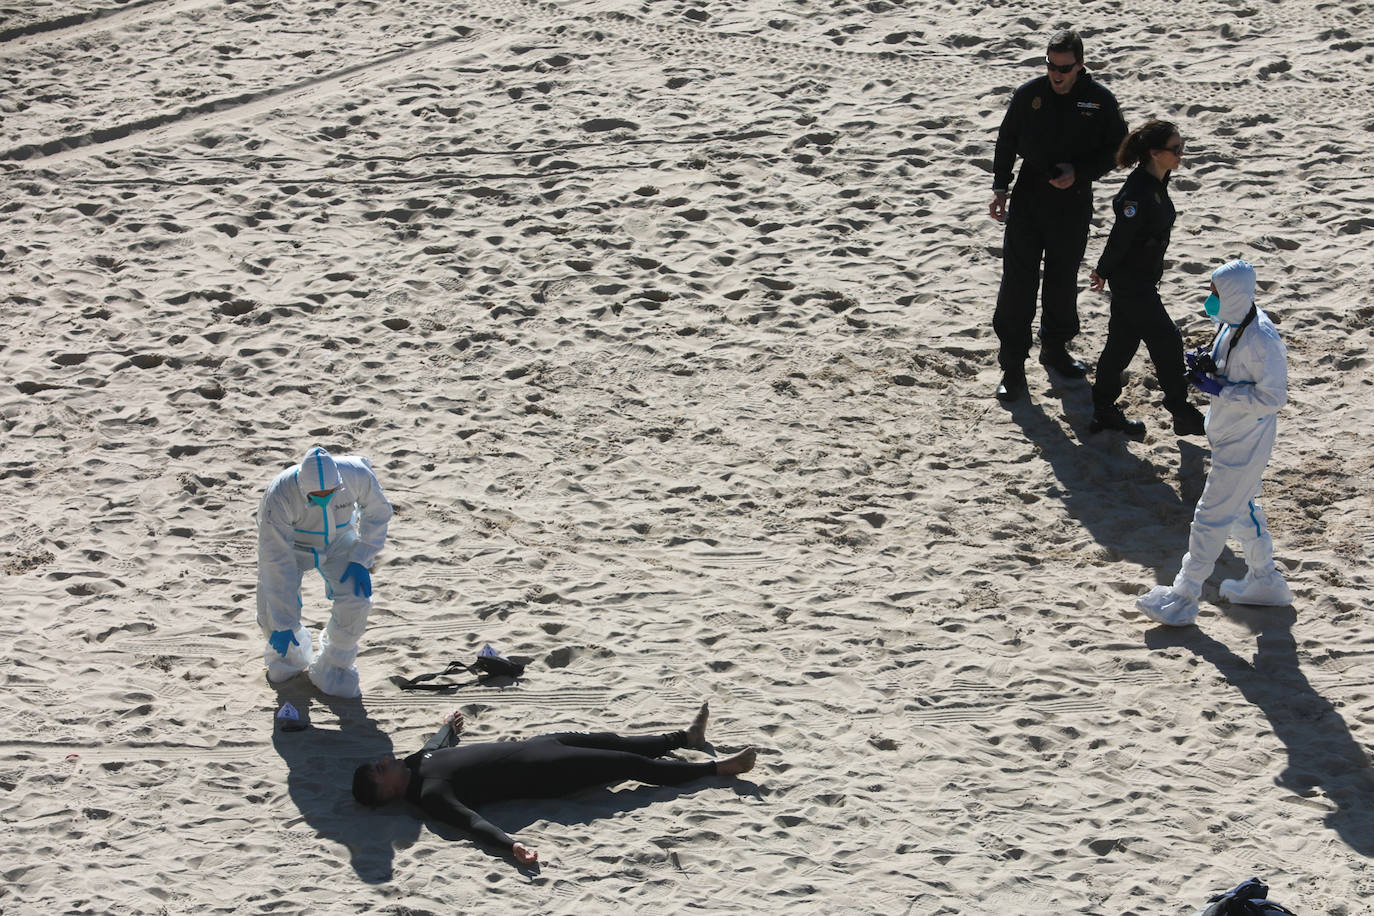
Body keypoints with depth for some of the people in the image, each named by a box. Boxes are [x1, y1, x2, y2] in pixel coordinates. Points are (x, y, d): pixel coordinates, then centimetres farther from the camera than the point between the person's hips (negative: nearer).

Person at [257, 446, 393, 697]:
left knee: (356, 601, -19)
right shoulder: (278, 497, -40)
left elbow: (378, 511, -9)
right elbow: (276, 562, -36)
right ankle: (291, 656, 25)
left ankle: (332, 671, 5)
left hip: (338, 541, 2)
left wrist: (361, 560, -17)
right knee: (272, 615, -12)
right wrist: (282, 625, -34)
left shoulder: (357, 474, -33)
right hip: (290, 544, -2)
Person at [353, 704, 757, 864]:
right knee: (629, 763, 0)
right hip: (540, 774, -8)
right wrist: (510, 843, -55)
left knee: (609, 741, 20)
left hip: (526, 747, 8)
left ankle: (685, 737, 41)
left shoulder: (415, 761, -1)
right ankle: (716, 768, 13)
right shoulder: (430, 795, -26)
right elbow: (471, 820, -39)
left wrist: (449, 726, 43)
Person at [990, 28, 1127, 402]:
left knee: (1063, 280, 15)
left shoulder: (1100, 100, -7)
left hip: (1073, 204, 0)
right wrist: (1000, 189, 2)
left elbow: (1116, 150, 0)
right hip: (1029, 198, 0)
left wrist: (1080, 175, -13)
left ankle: (1055, 348, 35)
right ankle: (1012, 366, 4)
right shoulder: (1029, 94, -5)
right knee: (1017, 281, -2)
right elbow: (1007, 143, 7)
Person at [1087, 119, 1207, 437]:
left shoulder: (1157, 184, 5)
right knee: (1167, 342, -2)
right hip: (1131, 283, -9)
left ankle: (1104, 411, 26)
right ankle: (1182, 414, 11)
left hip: (1142, 280, 9)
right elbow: (1120, 237, -20)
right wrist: (1104, 273, -7)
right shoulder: (1137, 192, -26)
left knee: (1122, 343, 16)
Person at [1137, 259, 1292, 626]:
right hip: (1229, 434, 10)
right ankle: (1264, 580, 40)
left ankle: (1184, 597, 9)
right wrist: (1209, 365, -5)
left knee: (1212, 516, -1)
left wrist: (1218, 388, -25)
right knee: (1241, 507, 23)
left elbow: (1272, 397, -26)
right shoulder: (1231, 322, 0)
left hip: (1245, 443, -10)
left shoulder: (1261, 339, -28)